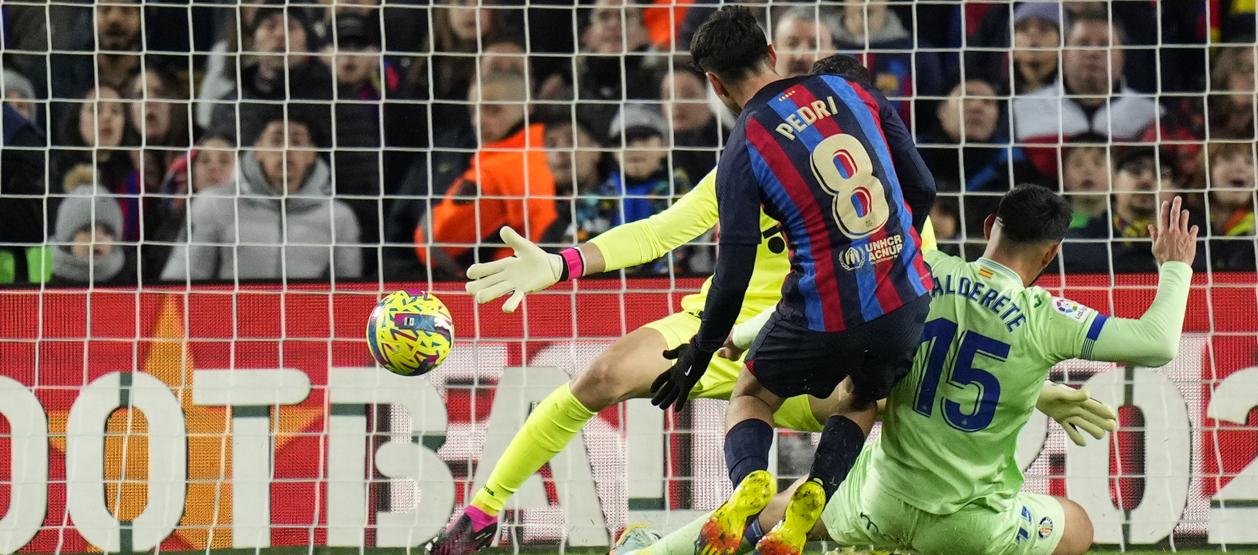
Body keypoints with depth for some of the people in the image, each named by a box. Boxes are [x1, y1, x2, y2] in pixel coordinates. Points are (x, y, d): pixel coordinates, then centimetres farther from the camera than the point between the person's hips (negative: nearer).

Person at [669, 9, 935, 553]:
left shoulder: (743, 150, -7)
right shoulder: (853, 90, 3)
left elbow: (734, 273, -7)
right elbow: (922, 187, 6)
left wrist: (699, 355, 8)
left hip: (824, 314, -3)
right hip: (905, 300, 3)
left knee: (751, 396, 23)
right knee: (863, 402, 31)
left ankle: (749, 477, -8)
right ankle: (814, 495, 4)